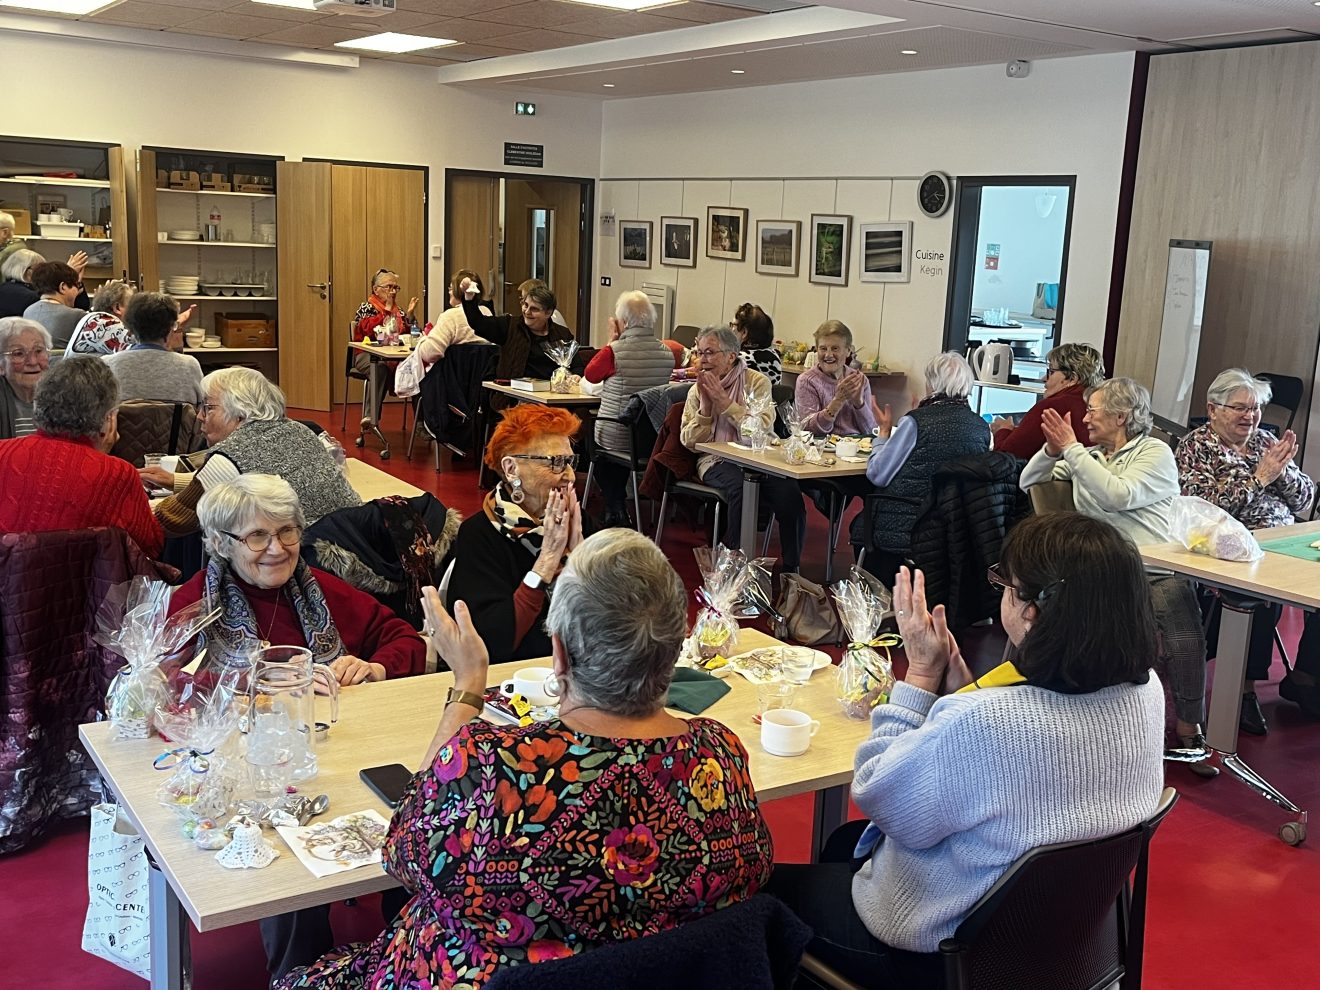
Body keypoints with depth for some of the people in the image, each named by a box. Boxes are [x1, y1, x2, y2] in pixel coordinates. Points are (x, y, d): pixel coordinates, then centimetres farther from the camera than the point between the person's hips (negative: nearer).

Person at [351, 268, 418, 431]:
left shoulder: (398, 311, 23)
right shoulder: (366, 308, 9)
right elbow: (369, 329, -11)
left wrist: (410, 314, 2)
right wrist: (387, 310, -5)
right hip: (368, 355, -4)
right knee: (379, 368, -42)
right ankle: (371, 417, -48)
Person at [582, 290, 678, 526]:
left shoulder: (614, 351, -18)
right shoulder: (667, 353, -3)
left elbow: (590, 375, 1)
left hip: (617, 438, -5)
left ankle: (616, 510, 28)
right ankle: (618, 509, 36)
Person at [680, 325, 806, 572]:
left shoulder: (757, 382, 3)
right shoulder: (697, 391, 10)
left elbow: (762, 428, -13)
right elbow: (689, 442, 4)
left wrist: (723, 401, -14)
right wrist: (705, 406, -8)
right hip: (716, 461, 0)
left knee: (789, 492, -28)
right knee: (742, 487, -34)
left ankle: (791, 568, -13)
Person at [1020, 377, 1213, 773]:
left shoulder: (1155, 452, 5)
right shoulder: (1086, 457, 22)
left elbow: (1120, 495, -13)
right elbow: (1028, 483, 20)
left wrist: (1071, 449, -9)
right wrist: (1052, 449, 3)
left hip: (1156, 570, -3)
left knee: (1182, 625, -32)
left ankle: (1189, 730, -18)